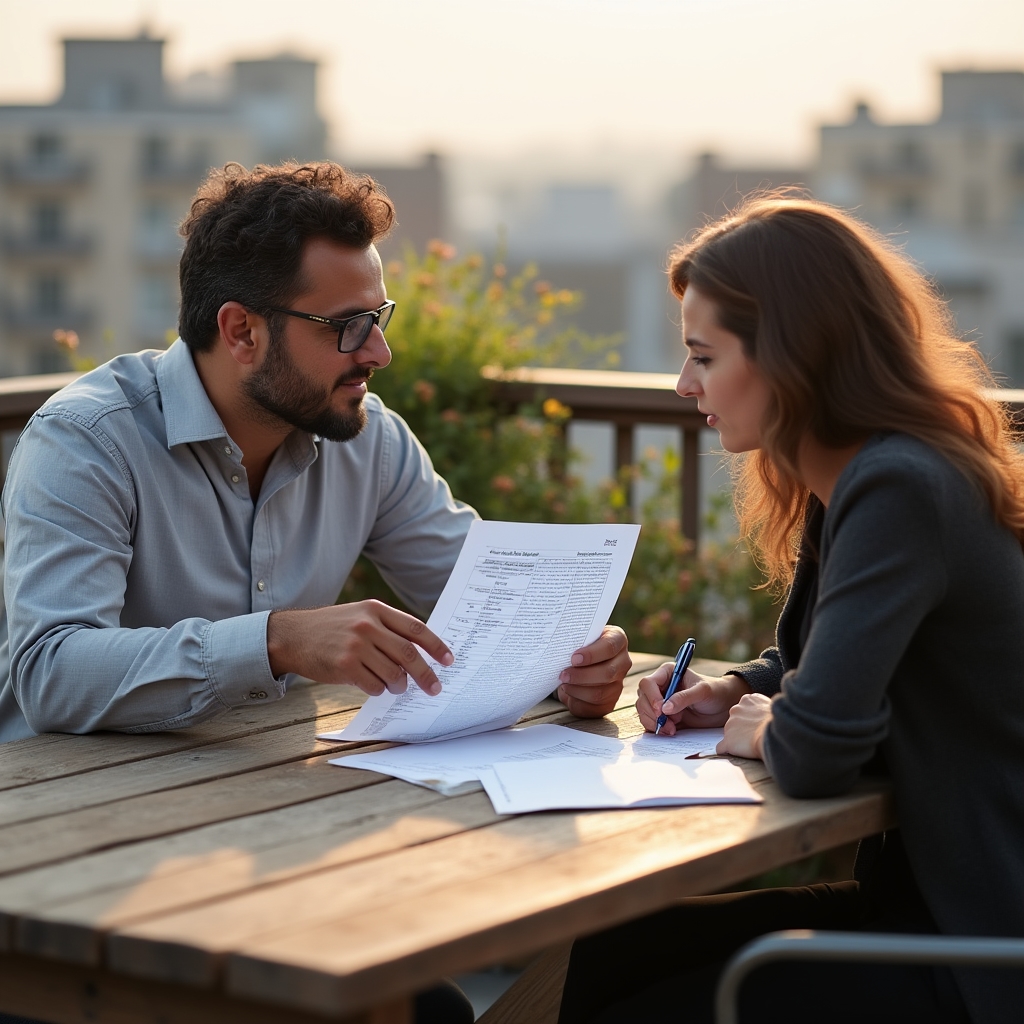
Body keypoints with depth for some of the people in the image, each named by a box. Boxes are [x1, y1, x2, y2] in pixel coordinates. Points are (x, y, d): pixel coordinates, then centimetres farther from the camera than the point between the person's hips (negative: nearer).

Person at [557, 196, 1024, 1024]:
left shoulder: (900, 492, -23)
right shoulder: (851, 480, 9)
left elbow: (814, 753, -31)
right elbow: (810, 664, 27)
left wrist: (767, 734, -8)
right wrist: (732, 692, 6)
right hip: (911, 890, 9)